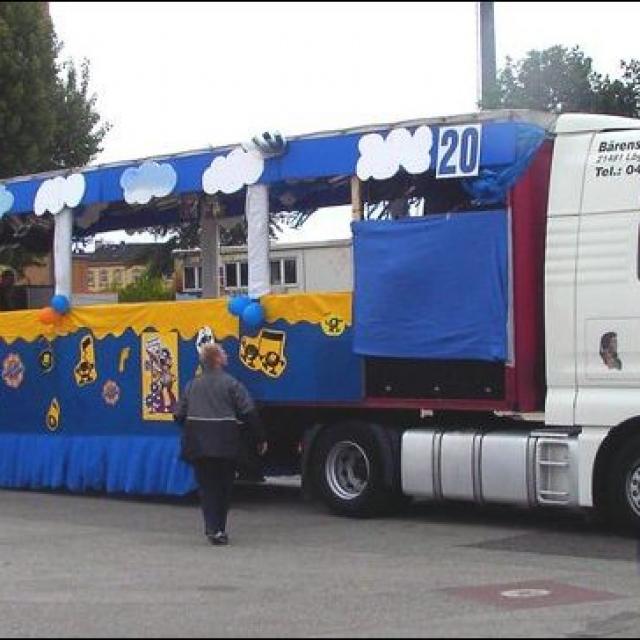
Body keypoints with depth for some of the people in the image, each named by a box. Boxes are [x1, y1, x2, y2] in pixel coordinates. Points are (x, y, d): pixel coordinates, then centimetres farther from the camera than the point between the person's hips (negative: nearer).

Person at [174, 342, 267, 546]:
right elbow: (249, 413, -9)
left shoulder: (192, 385, 9)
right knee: (223, 487, 9)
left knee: (207, 487, 7)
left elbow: (179, 415, 10)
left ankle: (212, 528, -6)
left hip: (198, 445, 3)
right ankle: (218, 529, 12)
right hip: (225, 445, -3)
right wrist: (260, 438, -2)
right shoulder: (231, 384, -5)